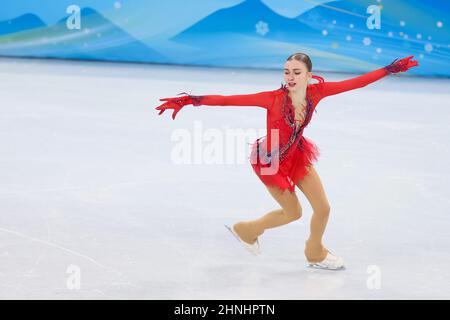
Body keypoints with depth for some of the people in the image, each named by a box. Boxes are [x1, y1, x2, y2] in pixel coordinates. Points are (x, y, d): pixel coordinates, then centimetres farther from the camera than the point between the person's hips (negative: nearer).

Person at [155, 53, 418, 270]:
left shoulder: (316, 92, -22)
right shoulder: (273, 99, -35)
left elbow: (356, 83, -16)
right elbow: (228, 100, -37)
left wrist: (391, 69, -16)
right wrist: (190, 100, -45)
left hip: (296, 155, 5)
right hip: (270, 160, -5)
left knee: (323, 207, 9)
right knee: (293, 213, 10)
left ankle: (316, 254, 40)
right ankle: (247, 230, 40)